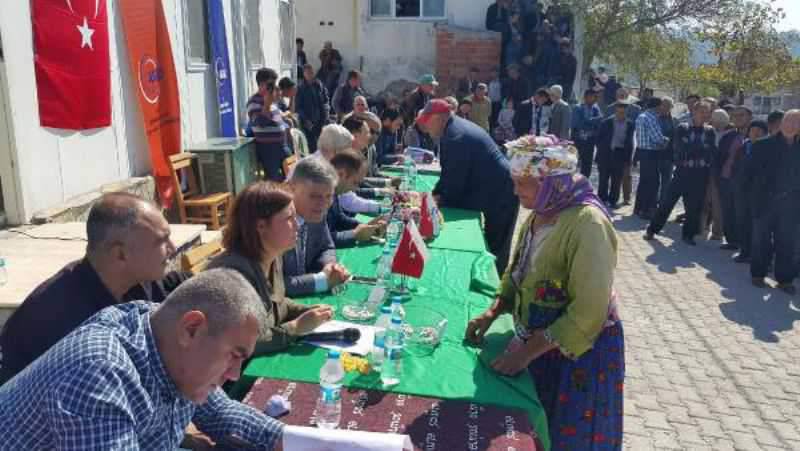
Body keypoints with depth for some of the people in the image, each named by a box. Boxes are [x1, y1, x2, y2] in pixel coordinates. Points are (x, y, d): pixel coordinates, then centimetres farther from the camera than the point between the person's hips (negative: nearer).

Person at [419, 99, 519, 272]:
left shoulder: (455, 137, -22)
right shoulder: (456, 128, 12)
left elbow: (455, 180, -19)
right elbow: (449, 172, 17)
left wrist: (441, 201, -3)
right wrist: (435, 193, 8)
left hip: (499, 197, -10)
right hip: (499, 192, 10)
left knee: (496, 250, 0)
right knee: (495, 247, 17)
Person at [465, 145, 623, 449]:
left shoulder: (587, 224, -27)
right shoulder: (539, 214, -2)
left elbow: (588, 313, -27)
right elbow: (518, 272, 11)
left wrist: (527, 352, -24)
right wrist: (493, 312, -3)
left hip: (578, 351, -7)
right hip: (537, 339, 7)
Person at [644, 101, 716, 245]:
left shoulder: (710, 131, 7)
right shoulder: (682, 128, 3)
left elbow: (712, 151, -3)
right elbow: (681, 148, -9)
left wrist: (691, 150, -10)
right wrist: (702, 149, -9)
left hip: (701, 174, 1)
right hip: (683, 171, -1)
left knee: (695, 205, 4)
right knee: (668, 201, 2)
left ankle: (688, 234, 19)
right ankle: (652, 230, 14)